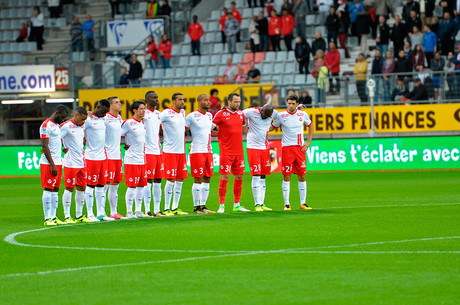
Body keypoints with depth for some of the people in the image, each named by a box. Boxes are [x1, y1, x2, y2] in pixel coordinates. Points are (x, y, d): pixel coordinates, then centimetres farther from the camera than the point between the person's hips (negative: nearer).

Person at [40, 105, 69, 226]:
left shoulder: (57, 125, 17)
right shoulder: (46, 126, -12)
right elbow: (45, 147, -17)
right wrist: (52, 165, -19)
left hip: (57, 162, 9)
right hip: (48, 163, -9)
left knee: (55, 191, 8)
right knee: (48, 190, -7)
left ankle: (53, 217, 11)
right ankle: (47, 218, -6)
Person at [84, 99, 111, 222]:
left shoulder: (103, 119, 13)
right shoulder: (88, 120, -11)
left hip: (103, 156, 8)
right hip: (92, 157, -8)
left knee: (101, 185, 9)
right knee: (90, 185, -4)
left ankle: (101, 213, 14)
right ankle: (90, 214, 0)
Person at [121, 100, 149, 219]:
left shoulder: (143, 122, 12)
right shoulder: (128, 123, -10)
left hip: (142, 159, 7)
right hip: (132, 160, -7)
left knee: (141, 186, 8)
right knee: (132, 186, -6)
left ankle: (138, 211, 16)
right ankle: (129, 212, 0)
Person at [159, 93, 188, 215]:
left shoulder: (182, 112, 12)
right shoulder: (166, 113, -10)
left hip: (181, 150, 7)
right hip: (170, 151, -7)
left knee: (180, 180, 7)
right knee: (171, 180, -8)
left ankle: (175, 208, 14)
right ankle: (167, 208, -3)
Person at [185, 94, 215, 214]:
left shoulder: (209, 115, 14)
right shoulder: (191, 116, -8)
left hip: (208, 151, 7)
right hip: (197, 151, -7)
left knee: (207, 179, 7)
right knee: (198, 180, -6)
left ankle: (203, 205, 12)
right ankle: (196, 207, 0)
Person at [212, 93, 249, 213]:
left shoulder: (241, 114, 10)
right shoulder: (221, 114, -7)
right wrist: (220, 134, -7)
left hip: (239, 151, 6)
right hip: (226, 152, -6)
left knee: (239, 177, 8)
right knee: (224, 178, -6)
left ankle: (236, 205, 17)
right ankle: (221, 206, -1)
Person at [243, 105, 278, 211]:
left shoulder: (273, 113, 0)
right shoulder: (251, 112, -13)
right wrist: (245, 126, 5)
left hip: (265, 148, 4)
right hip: (253, 148, -4)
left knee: (263, 176, 6)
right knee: (256, 176, -9)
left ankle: (262, 203, 10)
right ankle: (257, 204, -7)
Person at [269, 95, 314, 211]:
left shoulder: (302, 114, 4)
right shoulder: (281, 115, -2)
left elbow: (310, 126, 19)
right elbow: (272, 127, 12)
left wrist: (309, 142, 11)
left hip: (300, 148, 2)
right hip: (287, 148, -2)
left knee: (302, 176, 3)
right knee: (286, 176, -4)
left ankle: (303, 203, 11)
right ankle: (287, 204, 0)